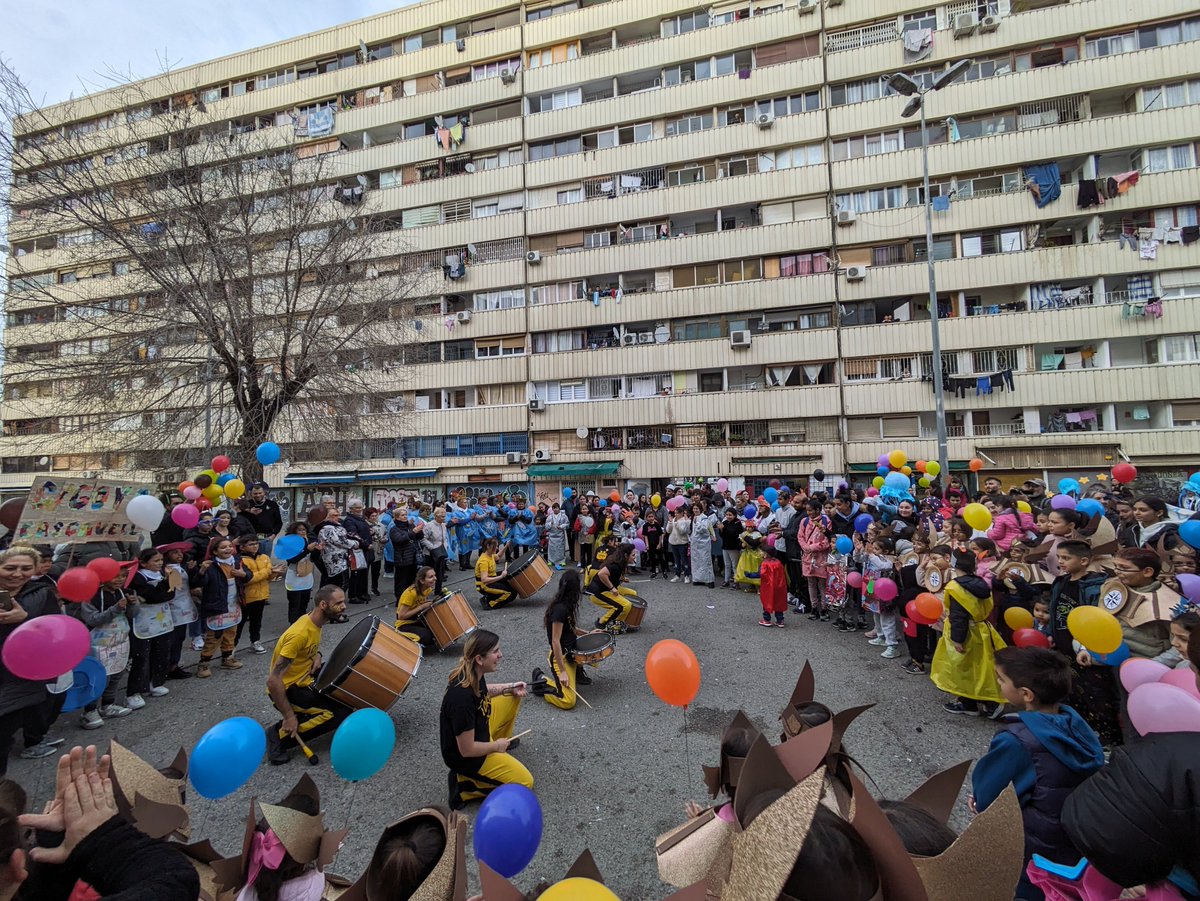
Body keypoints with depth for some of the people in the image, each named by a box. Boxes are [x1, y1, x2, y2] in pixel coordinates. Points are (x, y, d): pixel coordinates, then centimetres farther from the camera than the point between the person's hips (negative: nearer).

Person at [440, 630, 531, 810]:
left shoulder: (473, 674, -12)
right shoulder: (462, 698, -38)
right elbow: (466, 750, -29)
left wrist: (509, 687, -3)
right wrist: (496, 746, -12)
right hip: (465, 756, -8)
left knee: (513, 697, 11)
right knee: (525, 782, -5)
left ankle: (502, 742, 27)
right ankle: (465, 783, 2)